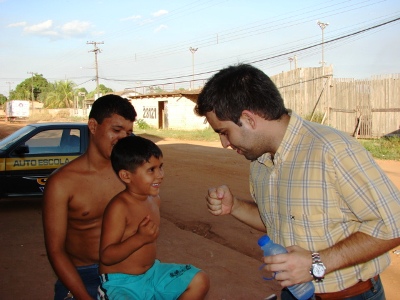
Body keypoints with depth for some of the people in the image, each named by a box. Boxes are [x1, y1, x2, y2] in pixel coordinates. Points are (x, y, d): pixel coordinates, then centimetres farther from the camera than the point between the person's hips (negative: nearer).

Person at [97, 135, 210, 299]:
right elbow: (106, 256, -24)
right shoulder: (119, 207, -22)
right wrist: (140, 238, -34)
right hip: (120, 283, -8)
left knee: (199, 281, 3)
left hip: (152, 272, 8)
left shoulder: (154, 199, 3)